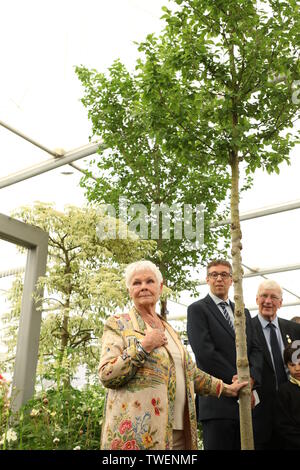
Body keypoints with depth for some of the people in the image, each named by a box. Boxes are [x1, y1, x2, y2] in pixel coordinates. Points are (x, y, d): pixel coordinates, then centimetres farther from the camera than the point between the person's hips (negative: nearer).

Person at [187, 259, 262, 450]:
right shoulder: (197, 309, 0)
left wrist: (251, 378, -8)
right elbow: (204, 352, -12)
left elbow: (256, 350, 11)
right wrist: (236, 380, -12)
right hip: (217, 401, -6)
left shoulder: (244, 313, 20)